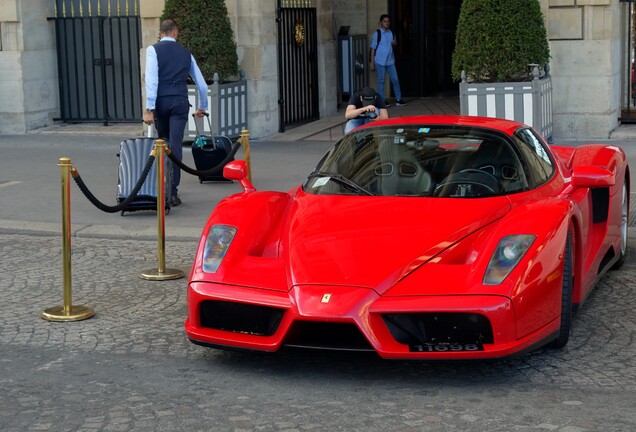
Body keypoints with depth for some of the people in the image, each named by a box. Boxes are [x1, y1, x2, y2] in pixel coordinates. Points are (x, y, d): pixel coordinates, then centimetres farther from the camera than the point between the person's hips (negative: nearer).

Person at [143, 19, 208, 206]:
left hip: (161, 102, -1)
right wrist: (202, 107, 31)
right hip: (180, 102, 1)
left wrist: (149, 109, -12)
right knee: (176, 145, -3)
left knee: (163, 142, 17)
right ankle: (172, 191, -10)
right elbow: (202, 84, 17)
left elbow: (151, 80, -10)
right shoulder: (186, 53, 12)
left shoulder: (153, 50, 2)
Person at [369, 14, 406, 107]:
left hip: (390, 61, 4)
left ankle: (398, 99, 12)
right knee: (381, 81, 2)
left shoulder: (391, 33, 9)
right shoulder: (377, 33, -5)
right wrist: (372, 63, -7)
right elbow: (373, 48, -4)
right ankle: (382, 100, 9)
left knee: (395, 80, 4)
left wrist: (394, 43, -4)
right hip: (380, 61, -4)